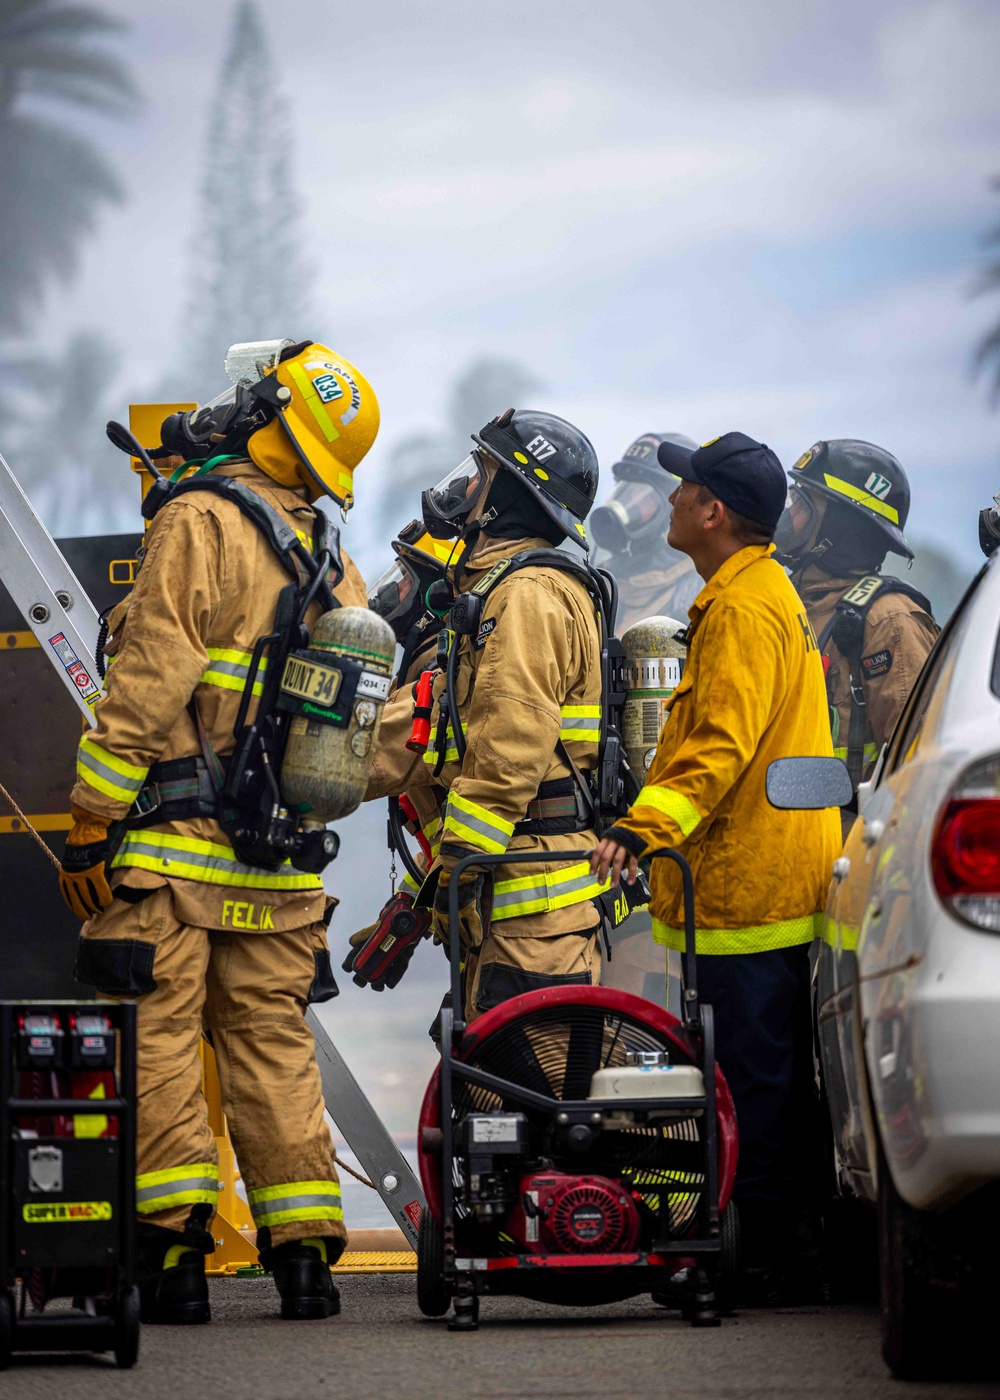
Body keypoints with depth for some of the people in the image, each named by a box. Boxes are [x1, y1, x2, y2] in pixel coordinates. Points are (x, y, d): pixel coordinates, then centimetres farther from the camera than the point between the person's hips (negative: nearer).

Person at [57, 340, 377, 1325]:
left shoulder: (202, 525, -9)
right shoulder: (332, 561, 12)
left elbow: (149, 684, -14)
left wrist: (92, 822, -12)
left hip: (171, 838, -6)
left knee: (156, 1037, -3)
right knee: (272, 1042, 11)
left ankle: (173, 1246, -8)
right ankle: (304, 1249, 9)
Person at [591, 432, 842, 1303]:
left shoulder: (742, 610, -14)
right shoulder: (767, 594, 20)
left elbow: (720, 747, -24)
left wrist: (647, 826, -32)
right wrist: (652, 823, 26)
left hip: (746, 888, -11)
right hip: (772, 875, 11)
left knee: (754, 1075, -8)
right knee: (777, 1072, 12)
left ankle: (768, 1253, -7)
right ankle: (794, 1246, 16)